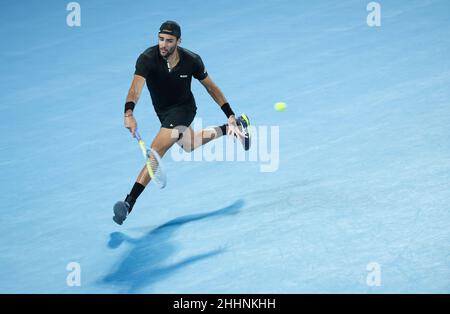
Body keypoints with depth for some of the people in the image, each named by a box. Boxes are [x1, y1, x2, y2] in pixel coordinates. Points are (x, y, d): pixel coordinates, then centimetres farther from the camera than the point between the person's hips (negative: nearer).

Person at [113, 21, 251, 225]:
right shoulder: (147, 59, -27)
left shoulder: (191, 61, -22)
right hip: (162, 112, 4)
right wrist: (129, 114, -61)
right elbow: (136, 87, -42)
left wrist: (230, 115, -7)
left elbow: (211, 87, -6)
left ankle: (129, 203, -23)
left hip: (183, 109, -4)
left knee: (156, 151, -22)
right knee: (189, 146, 28)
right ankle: (232, 130, 51)